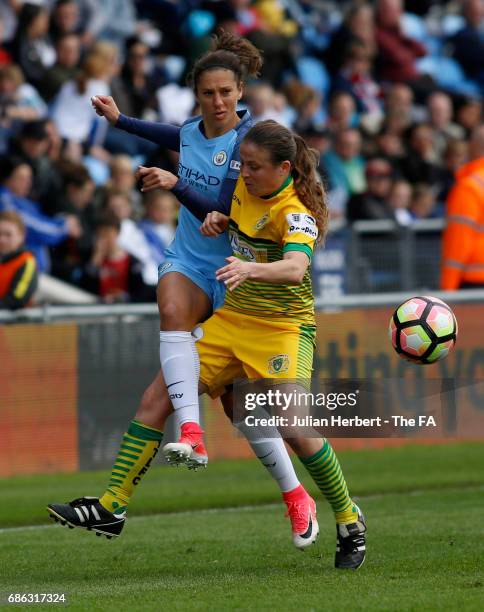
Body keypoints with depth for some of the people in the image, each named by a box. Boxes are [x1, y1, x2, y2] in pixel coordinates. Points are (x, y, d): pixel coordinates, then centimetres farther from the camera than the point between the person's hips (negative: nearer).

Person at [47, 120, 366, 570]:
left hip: (282, 327, -7)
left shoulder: (296, 213, -21)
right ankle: (112, 507, -1)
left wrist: (249, 269, -60)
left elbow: (295, 269, -41)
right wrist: (218, 220, 4)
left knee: (294, 429, -18)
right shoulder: (246, 187, 2)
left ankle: (349, 522, 5)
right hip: (231, 319, 7)